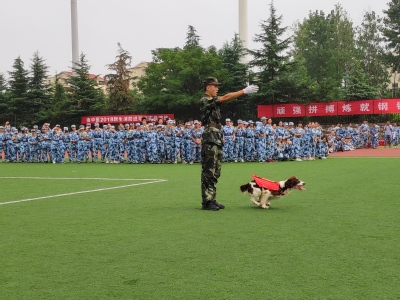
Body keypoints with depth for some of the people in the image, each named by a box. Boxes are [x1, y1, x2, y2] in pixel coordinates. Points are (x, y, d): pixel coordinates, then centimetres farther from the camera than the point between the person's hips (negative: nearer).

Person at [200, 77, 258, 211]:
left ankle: (212, 199, 15)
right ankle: (206, 202, -6)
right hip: (210, 139, -10)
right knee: (208, 171, -8)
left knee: (215, 172, 11)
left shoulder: (213, 101, 22)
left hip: (217, 139, 10)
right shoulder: (205, 100, -11)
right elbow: (226, 98, -18)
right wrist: (244, 91, -18)